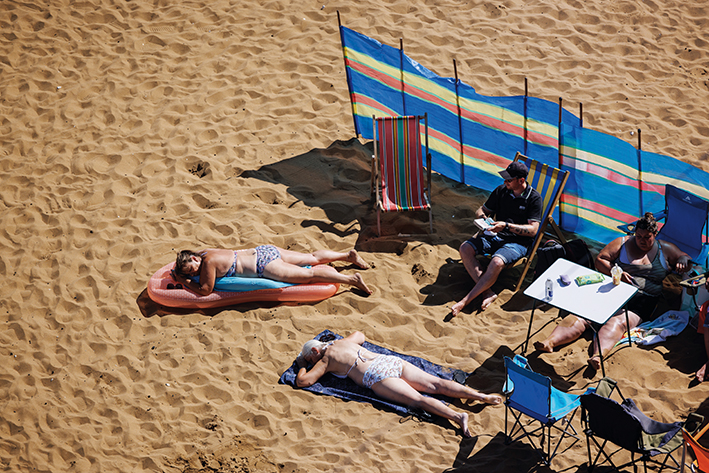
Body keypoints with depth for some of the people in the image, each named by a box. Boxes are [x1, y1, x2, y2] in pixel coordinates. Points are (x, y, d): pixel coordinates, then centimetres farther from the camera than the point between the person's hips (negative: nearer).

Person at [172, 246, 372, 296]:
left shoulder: (209, 262, -22)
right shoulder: (203, 253, 5)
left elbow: (205, 289, -17)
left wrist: (184, 282, -9)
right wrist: (181, 275, 12)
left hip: (264, 264, -8)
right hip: (263, 252, 8)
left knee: (310, 275, -5)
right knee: (313, 258, 17)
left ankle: (351, 279, -4)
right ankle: (349, 255, 25)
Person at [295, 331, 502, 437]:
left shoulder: (324, 361, 10)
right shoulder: (344, 342, 30)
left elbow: (303, 381, 1)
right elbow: (360, 335, 52)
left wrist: (302, 365, 22)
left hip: (378, 376, -7)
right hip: (392, 361, 7)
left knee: (418, 399, -22)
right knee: (435, 384, -5)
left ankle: (457, 416, -43)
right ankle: (482, 396, -18)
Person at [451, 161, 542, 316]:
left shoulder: (534, 198, -6)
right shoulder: (501, 191, 10)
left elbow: (532, 230, -12)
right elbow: (482, 210, 21)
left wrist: (506, 226, -22)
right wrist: (482, 217, -5)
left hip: (518, 242, -6)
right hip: (495, 235, 6)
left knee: (497, 262, -36)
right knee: (465, 249, -19)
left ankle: (465, 301, -29)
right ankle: (487, 292, -25)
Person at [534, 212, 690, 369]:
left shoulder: (665, 249, 16)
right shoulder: (622, 243, 14)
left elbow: (686, 258, 25)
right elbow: (600, 260, 11)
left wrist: (682, 261, 0)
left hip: (637, 307, -2)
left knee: (617, 322, -35)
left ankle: (598, 355, -62)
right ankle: (550, 341, -41)